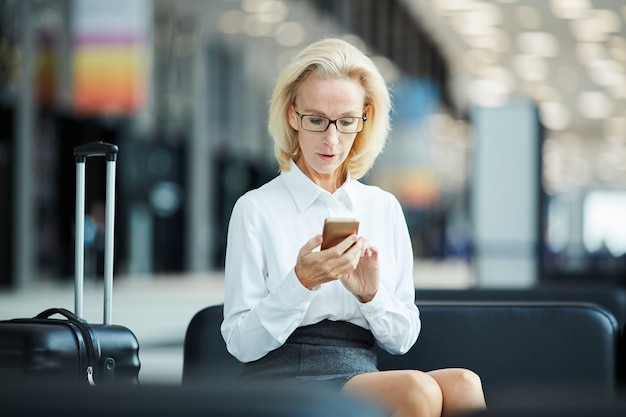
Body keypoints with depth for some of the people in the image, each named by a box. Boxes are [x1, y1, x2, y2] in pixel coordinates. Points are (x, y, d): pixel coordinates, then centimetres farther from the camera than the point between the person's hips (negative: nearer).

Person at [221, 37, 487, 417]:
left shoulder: (385, 208, 15)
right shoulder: (256, 209, 2)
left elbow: (403, 339, 14)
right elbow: (240, 343, -3)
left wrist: (371, 293, -6)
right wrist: (301, 282, -16)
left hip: (362, 377, 4)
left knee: (462, 384, -30)